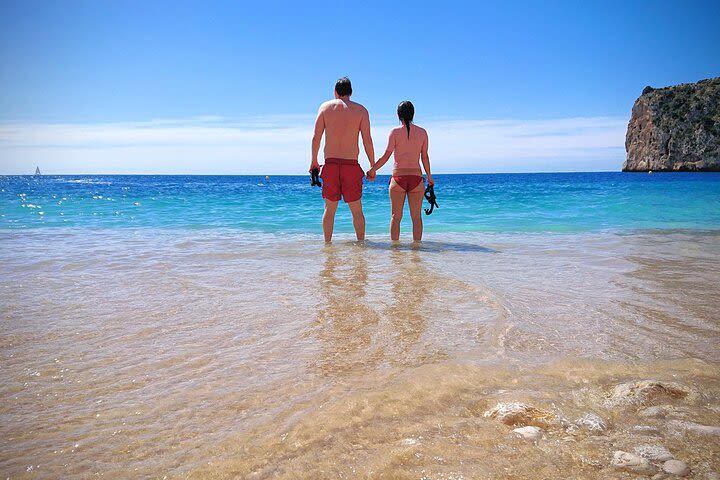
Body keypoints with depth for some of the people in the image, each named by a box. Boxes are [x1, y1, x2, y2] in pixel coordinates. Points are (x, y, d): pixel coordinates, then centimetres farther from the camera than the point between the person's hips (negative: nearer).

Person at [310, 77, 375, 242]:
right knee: (357, 211, 8)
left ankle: (327, 243, 11)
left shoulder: (325, 107, 6)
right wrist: (373, 166, 5)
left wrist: (314, 161, 13)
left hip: (330, 164, 1)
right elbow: (367, 140, -2)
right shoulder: (361, 110, 4)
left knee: (329, 209, 10)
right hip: (351, 165, -1)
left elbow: (316, 137, 3)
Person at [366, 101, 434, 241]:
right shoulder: (422, 132, 3)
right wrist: (429, 176, 18)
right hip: (416, 177, 1)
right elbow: (425, 157, 6)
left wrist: (372, 170, 5)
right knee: (416, 216, 7)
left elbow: (386, 156, -6)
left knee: (396, 216, 7)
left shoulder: (395, 132, -3)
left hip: (398, 177, -1)